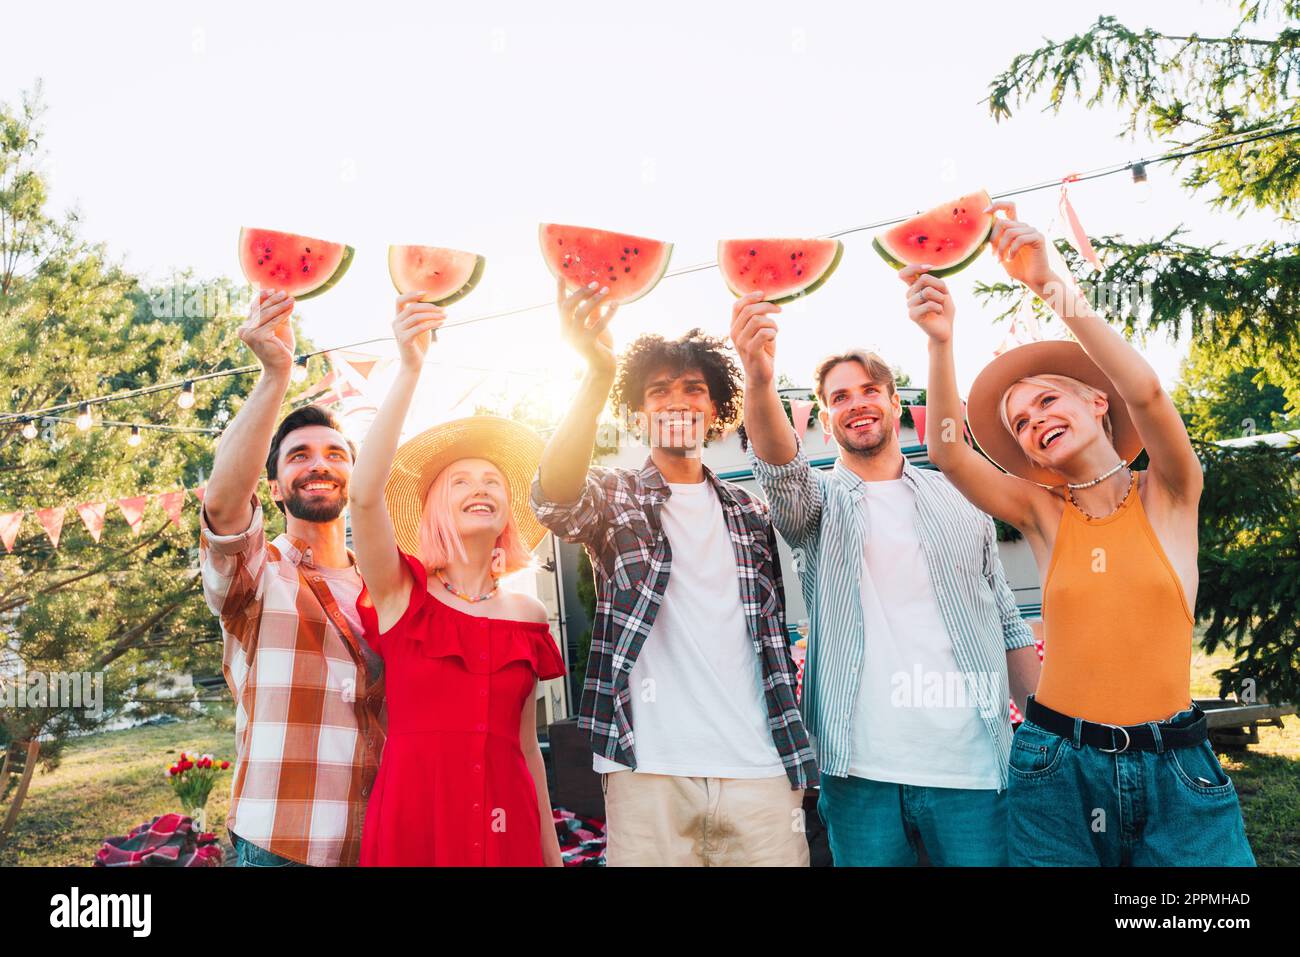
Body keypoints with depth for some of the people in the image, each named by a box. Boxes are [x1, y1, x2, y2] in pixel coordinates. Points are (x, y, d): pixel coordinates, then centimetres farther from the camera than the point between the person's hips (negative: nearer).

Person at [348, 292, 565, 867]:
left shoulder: (528, 613, 7)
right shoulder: (400, 593, -2)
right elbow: (364, 494, -21)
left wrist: (551, 849, 14)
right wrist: (410, 369, -26)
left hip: (506, 819, 3)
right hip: (413, 813, -3)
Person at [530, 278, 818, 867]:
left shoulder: (750, 512, 16)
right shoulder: (615, 499, 5)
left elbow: (775, 635, 18)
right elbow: (555, 498, -19)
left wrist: (796, 760, 10)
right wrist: (598, 373, -33)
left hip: (759, 771, 3)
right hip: (650, 772, -3)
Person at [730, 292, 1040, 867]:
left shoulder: (960, 498, 12)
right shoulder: (817, 502, 6)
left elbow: (1008, 623, 14)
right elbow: (780, 466, -18)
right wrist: (759, 382, -37)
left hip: (970, 762, 2)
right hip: (861, 770, -1)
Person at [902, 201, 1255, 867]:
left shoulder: (1167, 496, 1)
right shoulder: (1041, 513, 4)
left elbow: (1144, 391, -19)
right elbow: (948, 451, -13)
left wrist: (1051, 284, -22)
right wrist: (940, 341, -25)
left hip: (1175, 768, -1)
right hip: (1057, 767, 1)